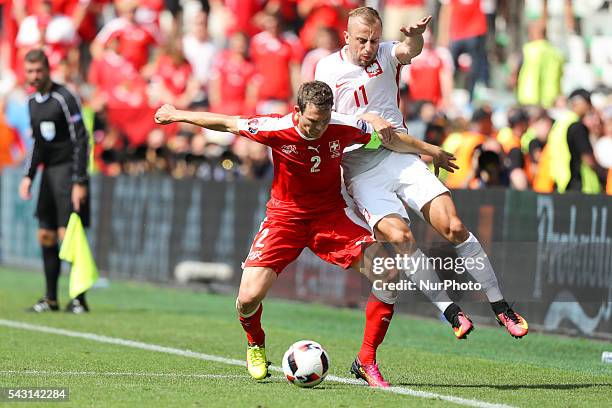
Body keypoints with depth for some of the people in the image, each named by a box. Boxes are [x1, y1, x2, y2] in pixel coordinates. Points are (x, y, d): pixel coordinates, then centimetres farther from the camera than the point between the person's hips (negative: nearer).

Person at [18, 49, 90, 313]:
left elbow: (81, 140, -15)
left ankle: (78, 299, -8)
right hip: (48, 172, 8)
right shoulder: (33, 102, 12)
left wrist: (79, 182, -19)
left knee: (68, 235, -12)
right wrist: (28, 176, 13)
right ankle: (51, 299, 14)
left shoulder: (64, 98, -12)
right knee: (46, 236, 7)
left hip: (68, 171, -8)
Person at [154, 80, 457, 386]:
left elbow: (391, 140, 3)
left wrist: (431, 150, 15)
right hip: (285, 217, -1)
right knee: (249, 297, -17)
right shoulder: (276, 129, -20)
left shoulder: (344, 128, -15)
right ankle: (256, 346, 21)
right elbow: (225, 123, -7)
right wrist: (178, 115, 4)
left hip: (330, 216, 2)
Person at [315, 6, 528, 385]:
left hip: (401, 158, 1)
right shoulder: (327, 68, 4)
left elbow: (409, 51, -19)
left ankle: (501, 305, 0)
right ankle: (449, 309, -11)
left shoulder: (386, 55, 5)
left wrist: (416, 37, -43)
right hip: (361, 172, -1)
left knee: (454, 227, -13)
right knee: (400, 236, -26)